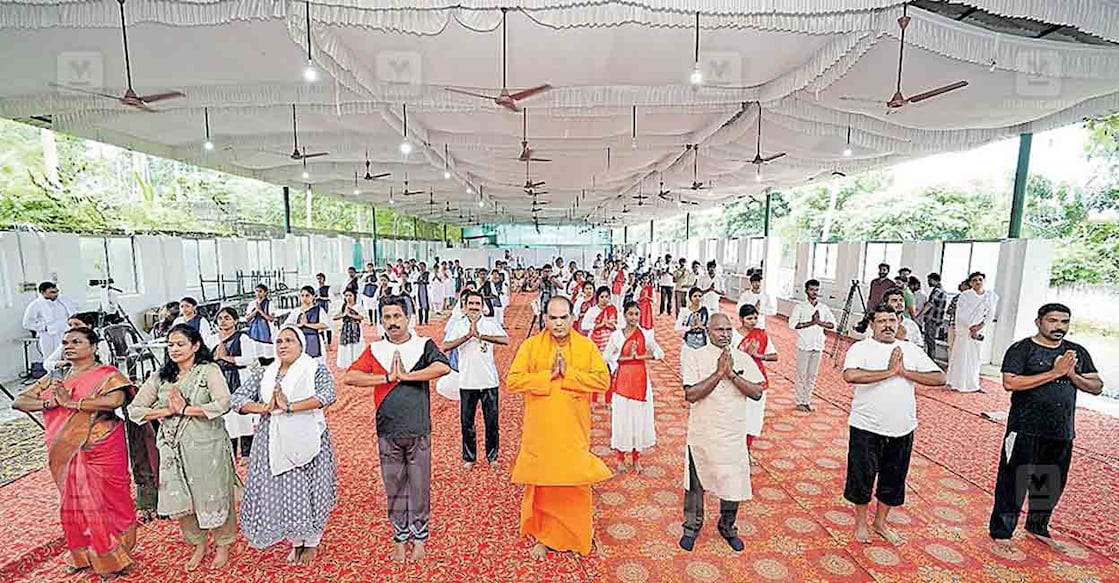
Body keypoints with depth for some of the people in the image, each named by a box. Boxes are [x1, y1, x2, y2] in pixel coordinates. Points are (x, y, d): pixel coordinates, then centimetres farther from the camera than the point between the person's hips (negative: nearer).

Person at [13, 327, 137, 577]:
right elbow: (18, 401, 7)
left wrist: (71, 402, -19)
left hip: (100, 451, -6)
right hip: (66, 453, 6)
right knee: (72, 504, 15)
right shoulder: (55, 377, 10)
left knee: (103, 503, 2)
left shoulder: (107, 374, -10)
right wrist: (49, 403, -12)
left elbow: (115, 400, -27)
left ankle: (111, 558, 18)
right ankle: (83, 556, 33)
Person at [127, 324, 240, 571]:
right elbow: (134, 410, 5)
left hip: (207, 445, -5)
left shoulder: (209, 370, -8)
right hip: (173, 447, 5)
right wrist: (168, 411, -10)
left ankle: (223, 545, 27)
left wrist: (185, 409, -15)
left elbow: (222, 404, -21)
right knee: (178, 500, 11)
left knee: (213, 496, 6)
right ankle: (198, 544, 34)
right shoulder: (160, 376, 8)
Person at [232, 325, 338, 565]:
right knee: (279, 491, 9)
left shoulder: (317, 370, -5)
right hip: (273, 443, 4)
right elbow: (237, 398, 4)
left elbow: (327, 395, -21)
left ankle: (312, 542, 27)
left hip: (306, 441, -4)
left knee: (307, 489, 4)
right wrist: (262, 408, -14)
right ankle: (296, 542, 32)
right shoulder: (264, 374, 10)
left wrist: (290, 407, -26)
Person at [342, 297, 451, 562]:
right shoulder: (374, 350, 7)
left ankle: (419, 537, 26)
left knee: (419, 485, 8)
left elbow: (443, 367, -19)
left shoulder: (423, 345, 0)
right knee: (394, 487, 13)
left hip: (418, 431, -2)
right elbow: (349, 377, -5)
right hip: (387, 432, 2)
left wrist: (406, 375, -16)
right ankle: (400, 537, 31)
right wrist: (387, 377, -12)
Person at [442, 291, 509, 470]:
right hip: (467, 382, 1)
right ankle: (469, 457, 30)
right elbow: (445, 347, -12)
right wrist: (468, 335, -20)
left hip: (489, 381, -1)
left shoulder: (491, 323, -3)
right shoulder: (458, 325, 0)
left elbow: (505, 340, -20)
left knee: (491, 421, 9)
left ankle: (492, 456, 28)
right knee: (466, 422, 11)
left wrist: (480, 335, -27)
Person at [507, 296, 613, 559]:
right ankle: (542, 536, 34)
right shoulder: (531, 345, -3)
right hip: (540, 431, 0)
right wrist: (547, 376, -17)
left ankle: (575, 536, 35)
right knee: (541, 485, 11)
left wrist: (568, 373, -17)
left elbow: (603, 380, -10)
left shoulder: (586, 346, 0)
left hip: (574, 431, 1)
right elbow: (512, 381, -11)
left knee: (576, 486, 11)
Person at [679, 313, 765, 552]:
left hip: (733, 436, 2)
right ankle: (692, 527, 36)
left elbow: (757, 392, -8)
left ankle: (727, 527, 40)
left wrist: (732, 374, -19)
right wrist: (719, 373, -24)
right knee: (696, 483, 13)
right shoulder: (696, 356, -10)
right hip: (702, 434, -2)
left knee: (733, 483, 14)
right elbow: (691, 394, -19)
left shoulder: (743, 359, 1)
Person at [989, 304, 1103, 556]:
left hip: (1062, 433, 6)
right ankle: (1001, 533, 14)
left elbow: (1097, 386, 8)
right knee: (1013, 482, 2)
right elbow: (1010, 382, -21)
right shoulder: (1022, 349, -10)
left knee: (1050, 484, 20)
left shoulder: (1078, 352, 9)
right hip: (1026, 431, -6)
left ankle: (1037, 528, 39)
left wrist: (1072, 375, -10)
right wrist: (1054, 373, -22)